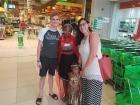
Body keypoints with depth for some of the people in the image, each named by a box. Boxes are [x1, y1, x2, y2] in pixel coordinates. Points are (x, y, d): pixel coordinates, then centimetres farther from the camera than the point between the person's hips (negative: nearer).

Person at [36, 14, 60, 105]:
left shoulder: (59, 32, 0)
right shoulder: (44, 30, -10)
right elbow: (39, 46, -7)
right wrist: (38, 60, -9)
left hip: (54, 58, 3)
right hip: (44, 57, -3)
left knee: (51, 75, 19)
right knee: (43, 76, 9)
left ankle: (51, 92, 39)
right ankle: (41, 95, 30)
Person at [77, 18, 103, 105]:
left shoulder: (93, 35, -9)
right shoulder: (82, 39, 16)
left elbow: (93, 54, -16)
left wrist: (85, 68, -12)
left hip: (94, 73, -8)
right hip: (85, 73, 8)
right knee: (85, 97, 17)